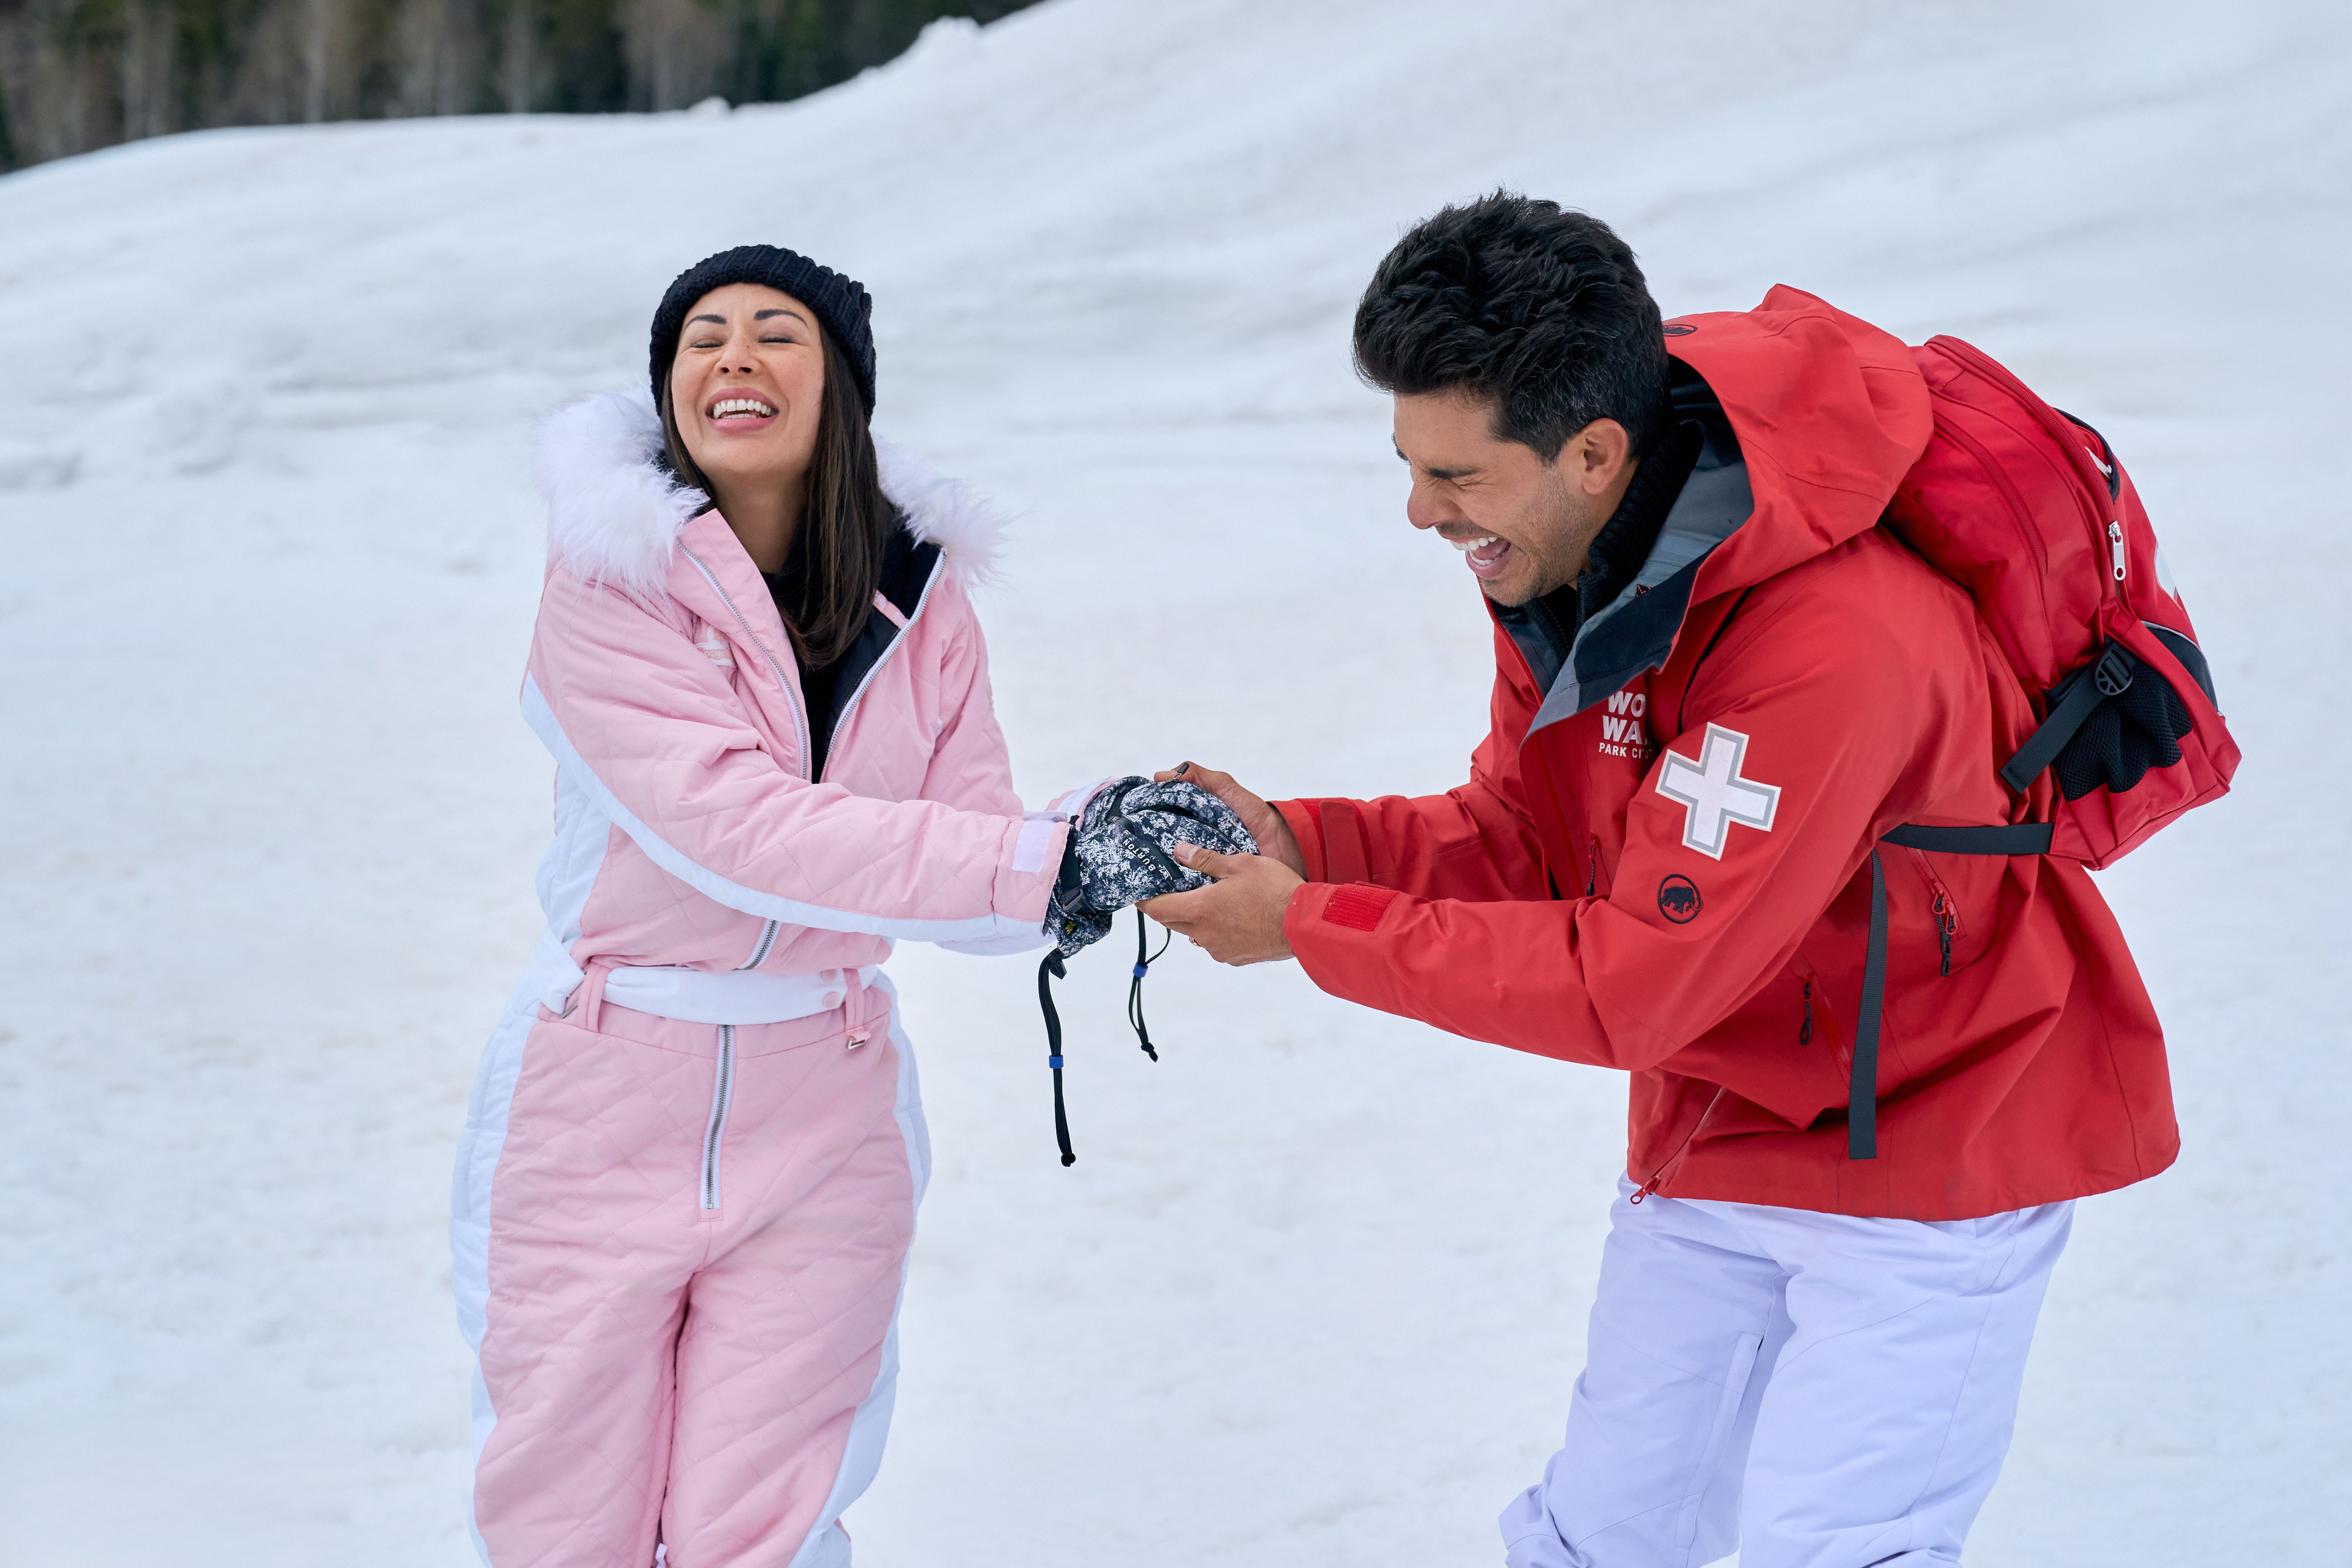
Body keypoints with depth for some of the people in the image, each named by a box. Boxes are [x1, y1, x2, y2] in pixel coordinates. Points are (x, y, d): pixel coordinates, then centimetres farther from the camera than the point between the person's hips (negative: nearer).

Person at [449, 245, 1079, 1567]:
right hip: (601, 1112, -2)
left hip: (821, 1123, 2)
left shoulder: (919, 603, 0)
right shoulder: (610, 584, -13)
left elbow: (973, 874, -4)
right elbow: (741, 830, -25)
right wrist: (1044, 861, -32)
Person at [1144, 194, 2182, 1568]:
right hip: (1719, 1135, 7)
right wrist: (1298, 843, -14)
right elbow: (1527, 838, 3)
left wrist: (1310, 928, -23)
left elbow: (1632, 980, -30)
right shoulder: (1552, 557, -8)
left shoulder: (1836, 646, -34)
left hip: (1935, 1139, -7)